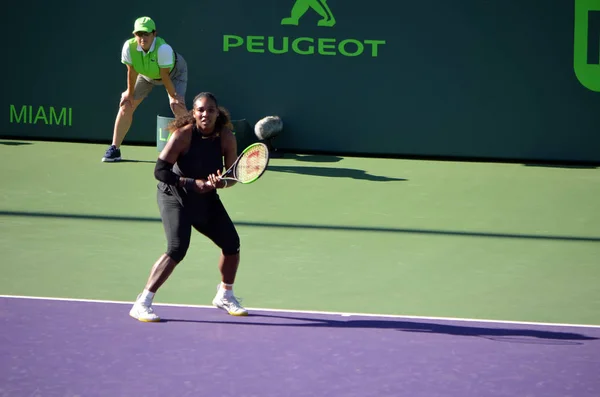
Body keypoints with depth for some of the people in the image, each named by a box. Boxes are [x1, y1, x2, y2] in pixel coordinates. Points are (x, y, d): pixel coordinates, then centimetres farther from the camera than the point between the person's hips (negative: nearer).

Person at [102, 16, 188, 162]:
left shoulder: (163, 49, -43)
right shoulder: (129, 47, -33)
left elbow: (165, 77, -32)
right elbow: (132, 72, -18)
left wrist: (174, 96, -23)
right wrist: (130, 94, -9)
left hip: (174, 71, -4)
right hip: (146, 74, 4)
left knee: (178, 107, -22)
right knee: (126, 105, -5)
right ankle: (114, 149, 4)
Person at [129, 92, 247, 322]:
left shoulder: (226, 137, -10)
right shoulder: (183, 135, -23)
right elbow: (160, 170, -24)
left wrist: (222, 182, -28)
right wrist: (192, 183, -31)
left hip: (206, 199, 6)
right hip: (175, 197, -6)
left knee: (232, 243, 5)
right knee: (177, 249, -23)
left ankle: (225, 296, 31)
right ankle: (142, 304, -18)